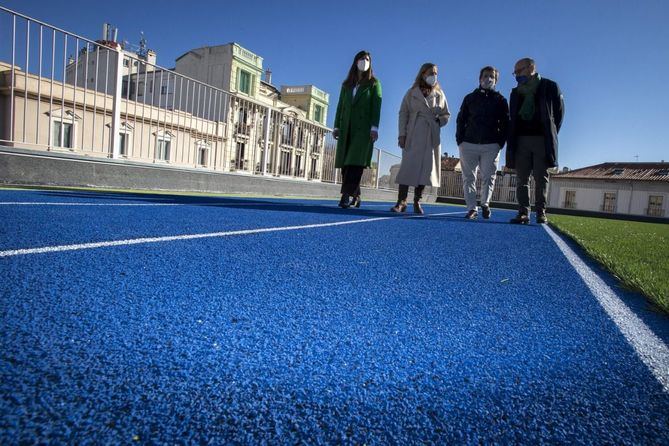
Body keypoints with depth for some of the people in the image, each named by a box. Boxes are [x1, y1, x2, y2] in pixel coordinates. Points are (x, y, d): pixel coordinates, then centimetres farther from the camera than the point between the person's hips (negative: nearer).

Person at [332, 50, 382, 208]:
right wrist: (336, 127, 5)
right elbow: (340, 106, 16)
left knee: (356, 162, -16)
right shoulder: (346, 85, 20)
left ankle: (346, 196, -23)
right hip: (347, 128, 4)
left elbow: (376, 106, 0)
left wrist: (374, 127, -12)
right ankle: (355, 196, 5)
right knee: (345, 163, -2)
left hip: (364, 127, -4)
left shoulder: (374, 83, 10)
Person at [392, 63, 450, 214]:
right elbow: (403, 113, 2)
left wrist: (438, 121, -3)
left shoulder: (439, 94, 14)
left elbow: (446, 115, 18)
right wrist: (402, 134, -8)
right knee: (408, 166, -9)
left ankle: (417, 202, 6)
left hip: (431, 136, 3)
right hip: (413, 136, -2)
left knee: (426, 168, 0)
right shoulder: (412, 93, 8)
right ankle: (401, 201, -10)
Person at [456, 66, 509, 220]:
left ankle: (485, 203, 13)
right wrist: (460, 140, 0)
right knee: (468, 177, -2)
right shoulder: (470, 98, 15)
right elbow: (460, 120, 12)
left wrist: (501, 142, -4)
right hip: (468, 144, 1)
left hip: (491, 145, -1)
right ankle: (472, 208, 1)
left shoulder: (500, 100, 12)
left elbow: (505, 123, 8)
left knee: (489, 177, -2)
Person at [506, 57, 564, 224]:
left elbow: (559, 112, 7)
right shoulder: (516, 92, 16)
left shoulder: (550, 87, 5)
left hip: (542, 139, -3)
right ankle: (523, 212, -3)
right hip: (521, 139, 3)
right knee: (522, 178, -3)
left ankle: (541, 213, -1)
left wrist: (551, 134, 3)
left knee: (541, 177, -2)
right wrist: (512, 139, 6)